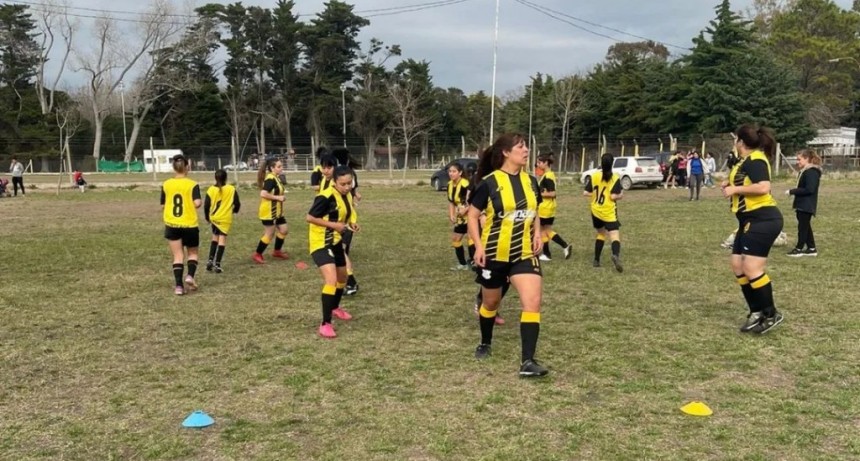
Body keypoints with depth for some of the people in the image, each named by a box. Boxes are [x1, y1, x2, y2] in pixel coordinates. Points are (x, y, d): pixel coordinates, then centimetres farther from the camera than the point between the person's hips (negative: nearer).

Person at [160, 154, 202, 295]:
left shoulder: (166, 185, 1)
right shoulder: (192, 184, -8)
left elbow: (163, 205, 5)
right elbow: (197, 203, -19)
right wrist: (198, 203, 3)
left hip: (171, 225, 2)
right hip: (190, 225, -2)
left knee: (178, 256, 6)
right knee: (192, 253, 16)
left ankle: (179, 285, -2)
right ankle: (190, 276, -6)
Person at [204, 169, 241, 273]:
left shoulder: (211, 190, -4)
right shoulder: (232, 189, -5)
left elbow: (206, 205, -4)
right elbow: (237, 204, -2)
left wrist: (207, 217, 12)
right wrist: (234, 210, 21)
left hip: (214, 218, 2)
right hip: (226, 218, -2)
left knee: (215, 237, 20)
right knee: (222, 239, 0)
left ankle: (210, 260, 12)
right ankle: (217, 264, -4)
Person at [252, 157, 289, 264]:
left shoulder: (275, 178, 10)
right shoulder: (270, 179, -21)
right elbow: (263, 194, -30)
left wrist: (281, 196, 2)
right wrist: (278, 198, -22)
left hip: (276, 211, 10)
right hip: (268, 211, -10)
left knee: (283, 230, 13)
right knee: (269, 234, -1)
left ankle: (277, 251, 29)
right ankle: (257, 255, 13)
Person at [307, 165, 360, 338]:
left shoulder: (347, 196, 4)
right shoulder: (327, 196, -23)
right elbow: (310, 217, -21)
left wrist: (352, 224, -2)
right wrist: (333, 225, -24)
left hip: (335, 242, 9)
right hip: (321, 243, -9)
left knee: (342, 278, 24)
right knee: (331, 280, -22)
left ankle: (335, 308, 51)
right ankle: (325, 324, -16)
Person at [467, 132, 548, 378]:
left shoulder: (530, 180, 4)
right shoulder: (490, 182, -12)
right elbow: (473, 216, -5)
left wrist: (537, 234, 2)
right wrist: (478, 245, -14)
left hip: (524, 253, 3)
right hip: (494, 254, -3)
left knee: (533, 301, -13)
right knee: (491, 302, 14)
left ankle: (528, 362, -12)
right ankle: (485, 344, 41)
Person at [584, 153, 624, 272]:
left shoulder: (594, 176, -1)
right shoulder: (615, 178, -10)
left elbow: (586, 193, -1)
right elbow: (614, 196, -16)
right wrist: (621, 195, 5)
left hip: (596, 211, 4)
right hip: (609, 213, -4)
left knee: (601, 233, 24)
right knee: (615, 235, -10)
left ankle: (596, 260, 25)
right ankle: (616, 255, -40)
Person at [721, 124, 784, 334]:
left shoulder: (755, 160, -15)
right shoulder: (748, 160, 16)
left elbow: (763, 187, -28)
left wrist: (735, 190, -19)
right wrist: (730, 185, 8)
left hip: (763, 220, -11)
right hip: (751, 221, 11)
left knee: (751, 269, -13)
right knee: (738, 265, 10)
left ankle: (771, 314, 0)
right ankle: (757, 312, 17)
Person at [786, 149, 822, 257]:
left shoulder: (812, 172, -16)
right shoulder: (805, 171, 14)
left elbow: (809, 189, -23)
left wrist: (792, 191, -19)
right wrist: (793, 191, 6)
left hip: (807, 206, -10)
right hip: (802, 205, 10)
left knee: (803, 226, -2)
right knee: (805, 226, 13)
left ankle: (799, 249, 6)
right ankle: (811, 249, 20)